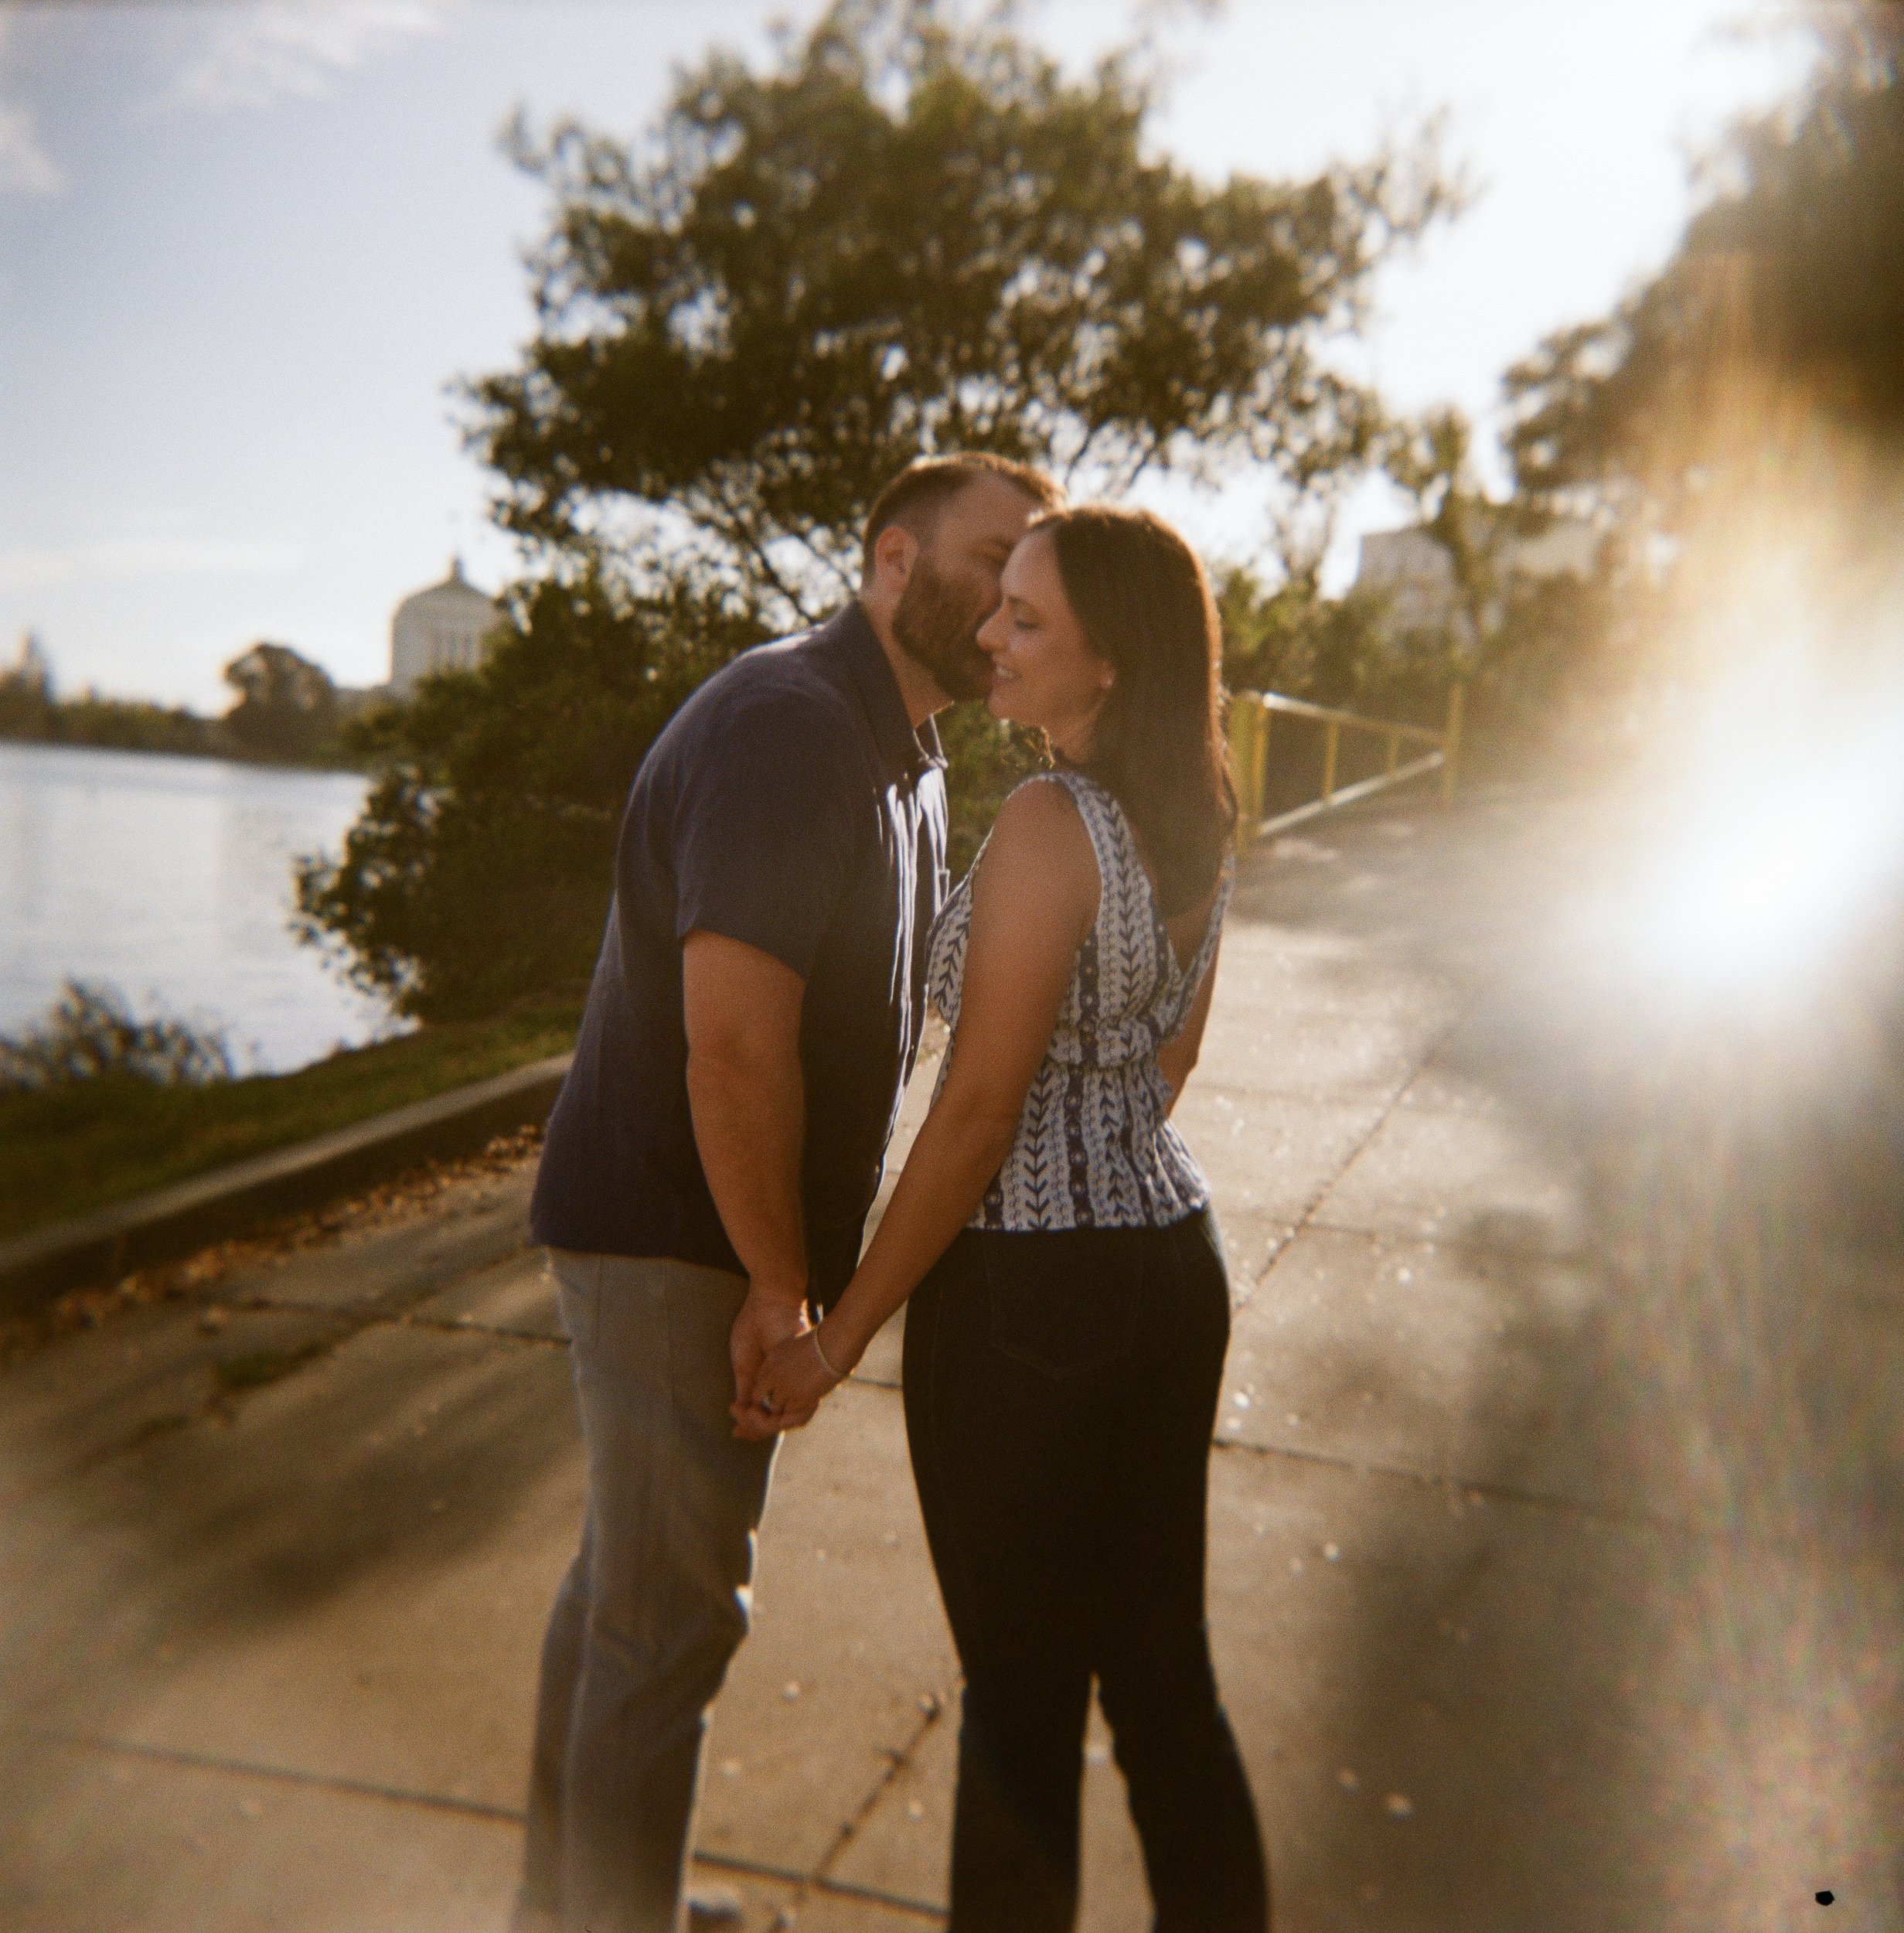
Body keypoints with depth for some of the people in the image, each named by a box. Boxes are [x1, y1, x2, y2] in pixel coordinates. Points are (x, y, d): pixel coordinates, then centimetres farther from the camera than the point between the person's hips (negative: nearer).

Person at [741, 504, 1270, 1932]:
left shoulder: (1048, 824, -18)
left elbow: (978, 1107, -19)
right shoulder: (1197, 825, 6)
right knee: (1162, 1665, 20)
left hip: (1028, 1287, -8)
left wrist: (838, 1336, -12)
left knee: (1021, 1690, 10)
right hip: (1174, 1260, 8)